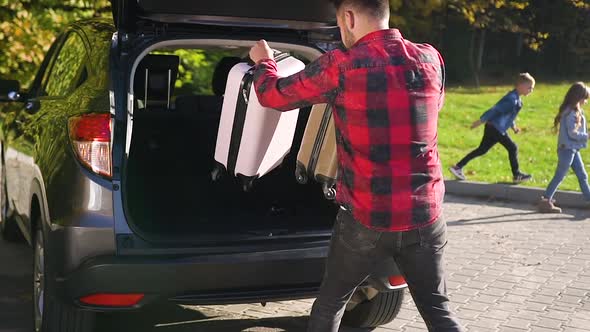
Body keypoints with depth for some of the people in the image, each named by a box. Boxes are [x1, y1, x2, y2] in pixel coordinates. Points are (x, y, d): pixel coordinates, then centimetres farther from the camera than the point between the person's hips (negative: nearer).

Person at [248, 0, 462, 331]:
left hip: (366, 218, -2)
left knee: (330, 302, 18)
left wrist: (263, 61, 25)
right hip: (425, 215, 3)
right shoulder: (431, 59, 0)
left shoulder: (341, 66, -11)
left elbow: (271, 94, 3)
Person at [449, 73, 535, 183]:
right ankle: (517, 175, 11)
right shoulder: (512, 99, -20)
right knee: (512, 148, -1)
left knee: (482, 150, 11)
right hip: (496, 128, -10)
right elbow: (494, 110, -21)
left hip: (493, 128, 10)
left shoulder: (517, 99, 12)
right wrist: (481, 121, -21)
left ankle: (458, 167, 12)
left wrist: (513, 126, 21)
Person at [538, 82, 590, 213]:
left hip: (573, 149, 10)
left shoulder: (575, 111, 12)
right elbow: (572, 133, -21)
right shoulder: (571, 112, -18)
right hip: (567, 149, -10)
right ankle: (545, 201, 4)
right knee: (559, 176, -2)